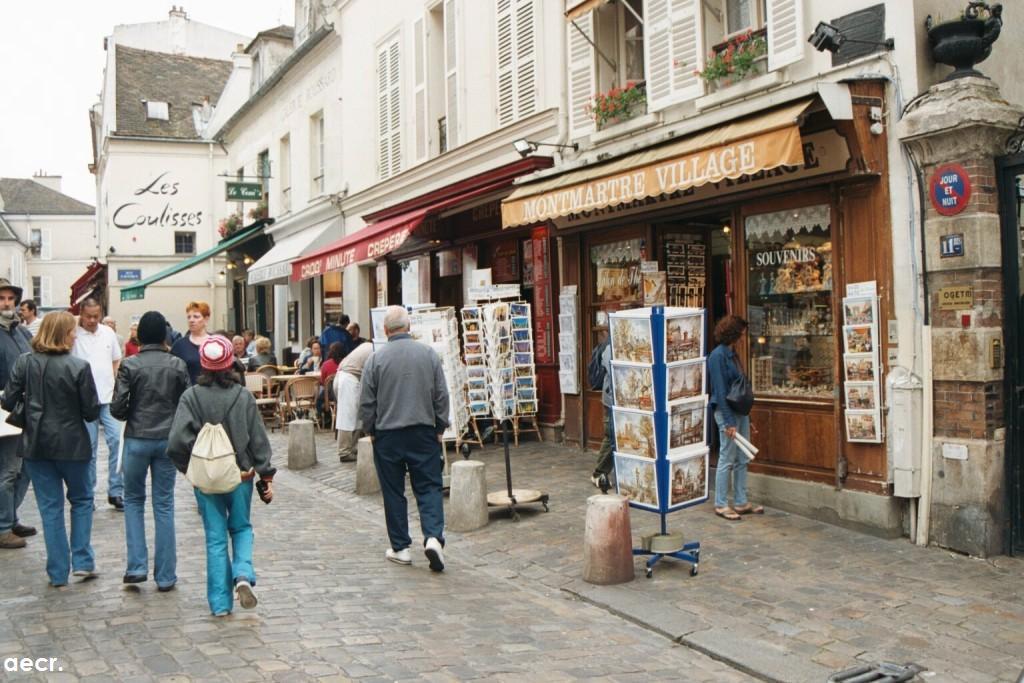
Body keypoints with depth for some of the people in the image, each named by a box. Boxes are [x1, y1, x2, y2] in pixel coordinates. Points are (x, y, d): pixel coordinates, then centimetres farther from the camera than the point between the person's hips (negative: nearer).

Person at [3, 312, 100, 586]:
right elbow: (92, 412, -11)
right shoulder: (79, 367, -16)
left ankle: (58, 572, 14)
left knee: (50, 507, 10)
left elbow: (8, 402, -3)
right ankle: (82, 561, 15)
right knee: (82, 500, 18)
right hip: (71, 444, -3)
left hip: (36, 444, 3)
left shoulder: (25, 362, -6)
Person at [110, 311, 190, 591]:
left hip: (137, 439, -1)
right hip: (168, 440, 1)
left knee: (133, 500, 17)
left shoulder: (130, 365, -7)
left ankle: (137, 565, 9)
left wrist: (132, 416, 12)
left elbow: (117, 408, -9)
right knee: (164, 505, 7)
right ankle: (165, 576, 10)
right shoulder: (178, 365, -2)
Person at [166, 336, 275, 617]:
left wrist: (189, 467, 0)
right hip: (241, 475, 0)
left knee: (215, 538, 10)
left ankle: (220, 602, 13)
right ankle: (243, 575, -5)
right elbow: (258, 440, -3)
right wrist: (266, 477, 3)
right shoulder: (243, 396, -6)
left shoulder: (191, 396, -8)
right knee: (241, 528, 20)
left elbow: (178, 441, -17)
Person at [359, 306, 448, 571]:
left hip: (387, 434, -1)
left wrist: (370, 431, 11)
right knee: (429, 487, 6)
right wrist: (440, 428, 12)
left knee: (393, 492, 9)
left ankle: (400, 547, 15)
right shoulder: (429, 354, -1)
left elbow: (366, 403, -3)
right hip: (424, 432, 1)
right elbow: (442, 396, 2)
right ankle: (433, 537, -12)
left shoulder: (376, 359, -6)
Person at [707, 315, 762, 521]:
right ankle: (721, 505, 9)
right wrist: (728, 422, -19)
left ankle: (741, 502, 21)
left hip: (741, 412, 9)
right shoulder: (718, 356, -15)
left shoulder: (732, 354, 12)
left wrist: (746, 417, 17)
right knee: (727, 460, -1)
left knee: (742, 460, 13)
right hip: (727, 413, -9)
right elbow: (720, 390, -18)